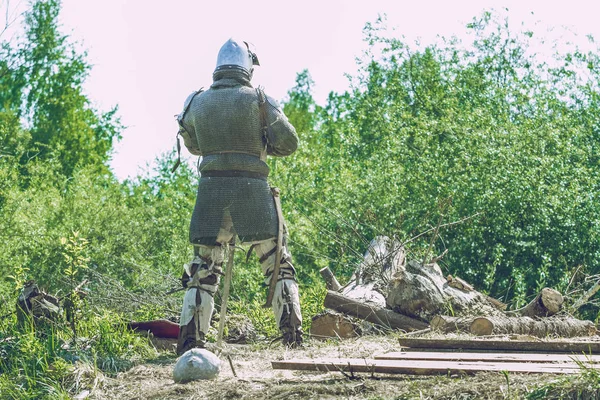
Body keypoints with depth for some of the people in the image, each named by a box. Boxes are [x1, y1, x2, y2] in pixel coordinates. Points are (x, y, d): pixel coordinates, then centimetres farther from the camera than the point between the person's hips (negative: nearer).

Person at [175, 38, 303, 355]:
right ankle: (293, 334, 5)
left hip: (211, 189, 2)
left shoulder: (197, 102, 8)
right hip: (252, 190, -2)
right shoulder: (257, 100, -2)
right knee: (278, 263, 10)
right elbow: (289, 143, -3)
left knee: (204, 268, 9)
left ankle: (189, 340, 2)